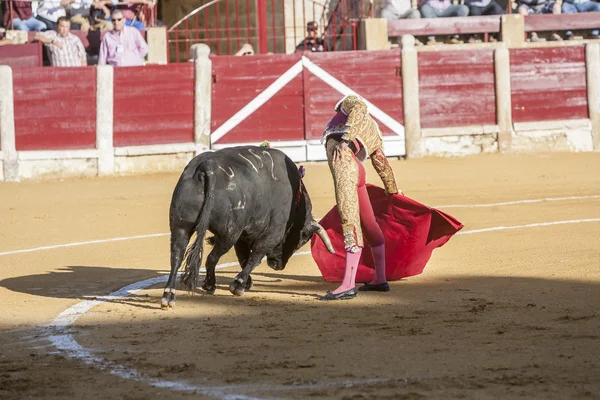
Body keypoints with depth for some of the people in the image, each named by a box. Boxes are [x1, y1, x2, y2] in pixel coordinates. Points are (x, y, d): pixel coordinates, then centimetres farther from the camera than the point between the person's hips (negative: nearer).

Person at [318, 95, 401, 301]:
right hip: (356, 171, 9)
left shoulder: (351, 102, 16)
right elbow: (383, 165, 42)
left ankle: (348, 285, -25)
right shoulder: (374, 135, 33)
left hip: (342, 161, -9)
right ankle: (380, 279, 27)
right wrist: (393, 190, 56)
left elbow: (359, 108, -8)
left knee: (349, 220, -16)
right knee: (368, 224, 17)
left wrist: (344, 139, -18)